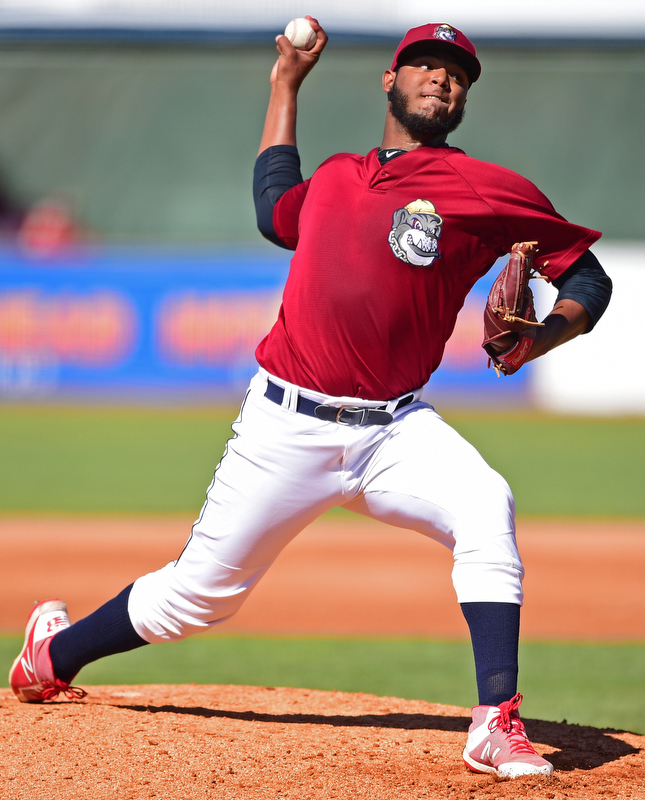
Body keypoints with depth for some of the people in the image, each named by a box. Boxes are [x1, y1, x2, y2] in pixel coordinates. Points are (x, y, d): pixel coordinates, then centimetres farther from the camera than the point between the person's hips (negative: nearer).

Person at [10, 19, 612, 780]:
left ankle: (496, 727, -32)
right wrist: (286, 83, 36)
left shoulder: (487, 189, 0)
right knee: (198, 592, 7)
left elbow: (587, 276, 0)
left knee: (485, 504, -31)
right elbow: (274, 211, 36)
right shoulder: (335, 177, 13)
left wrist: (542, 336, -21)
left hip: (394, 431, -2)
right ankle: (55, 655, 34)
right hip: (287, 425, 2)